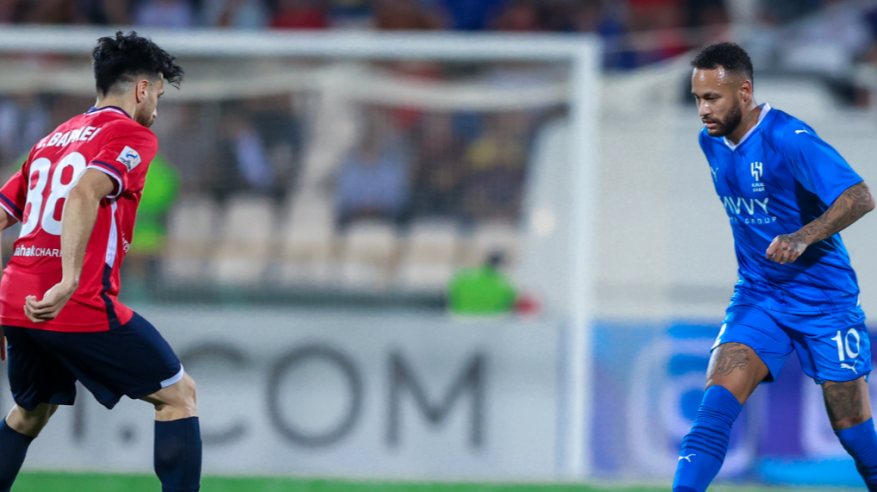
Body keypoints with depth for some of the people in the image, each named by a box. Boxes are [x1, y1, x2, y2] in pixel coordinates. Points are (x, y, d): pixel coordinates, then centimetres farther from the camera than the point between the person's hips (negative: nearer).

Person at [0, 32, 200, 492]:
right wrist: (70, 282, -29)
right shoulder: (131, 136, -2)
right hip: (82, 309, -8)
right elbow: (85, 195, -21)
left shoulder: (51, 140, 22)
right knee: (178, 395, 4)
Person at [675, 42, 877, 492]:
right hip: (757, 298, 5)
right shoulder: (712, 141, 3)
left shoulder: (788, 138, -20)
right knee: (717, 402, -17)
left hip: (823, 300, -5)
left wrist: (803, 238, -43)